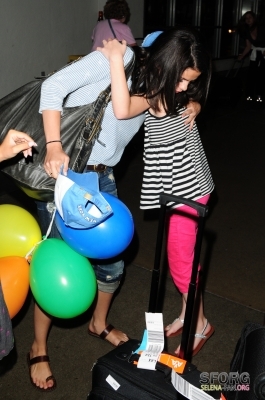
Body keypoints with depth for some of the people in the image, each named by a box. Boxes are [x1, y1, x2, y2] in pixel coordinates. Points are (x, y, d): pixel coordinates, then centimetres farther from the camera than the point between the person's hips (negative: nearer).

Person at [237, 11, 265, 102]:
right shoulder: (247, 32, -5)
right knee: (251, 73, -3)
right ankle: (250, 95, 5)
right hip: (255, 52, 4)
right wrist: (241, 56, -8)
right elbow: (248, 46, 0)